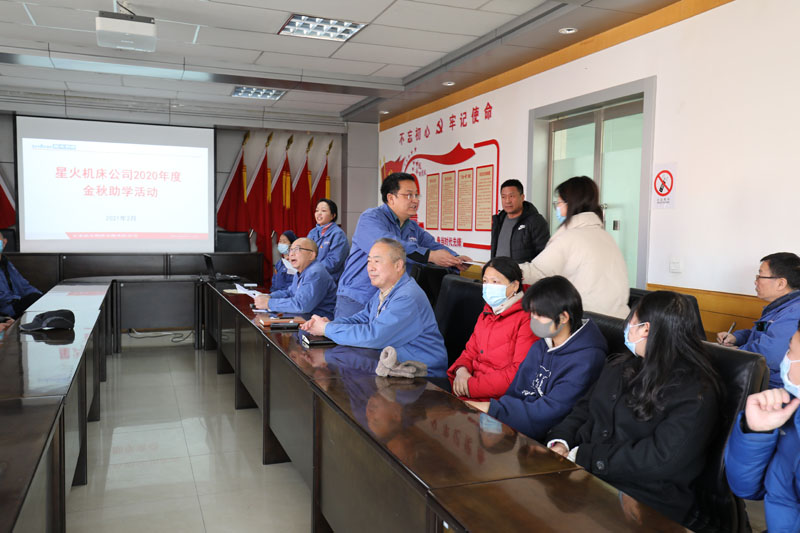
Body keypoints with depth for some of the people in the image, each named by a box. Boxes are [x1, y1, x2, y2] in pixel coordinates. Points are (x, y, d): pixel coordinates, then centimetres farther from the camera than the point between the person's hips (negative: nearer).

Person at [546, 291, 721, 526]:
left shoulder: (694, 392, -10)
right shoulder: (622, 365, 14)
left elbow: (660, 458, -19)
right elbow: (585, 407, 15)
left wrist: (583, 457, -18)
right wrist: (560, 440, -6)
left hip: (643, 501, -7)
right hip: (583, 474, 7)